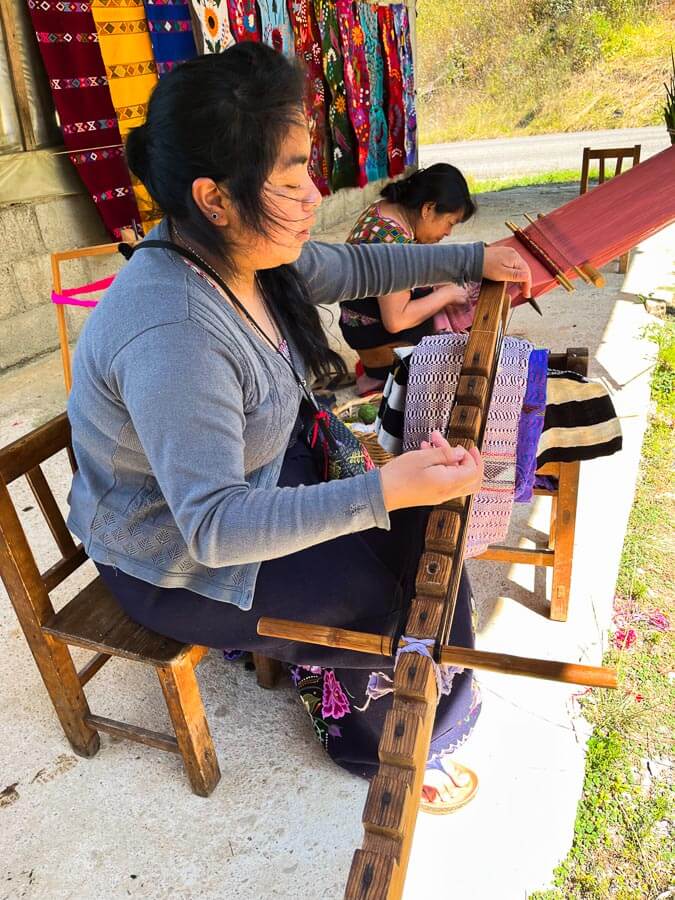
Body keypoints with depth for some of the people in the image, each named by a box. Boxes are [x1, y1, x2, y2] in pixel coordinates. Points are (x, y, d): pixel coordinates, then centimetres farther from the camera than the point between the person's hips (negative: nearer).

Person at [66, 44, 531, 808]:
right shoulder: (171, 335, -37)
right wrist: (379, 493, -44)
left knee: (421, 521, 4)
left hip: (254, 480, 8)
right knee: (382, 602, -3)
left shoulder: (244, 251, -9)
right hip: (177, 563, -7)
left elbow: (353, 268, 7)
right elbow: (214, 526, -36)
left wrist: (472, 260, 6)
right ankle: (356, 725, 32)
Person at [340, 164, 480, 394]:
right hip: (380, 339, -10)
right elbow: (396, 321, -30)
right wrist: (446, 294, -17)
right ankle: (377, 376, 3)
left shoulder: (384, 208, 0)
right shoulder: (393, 241, -29)